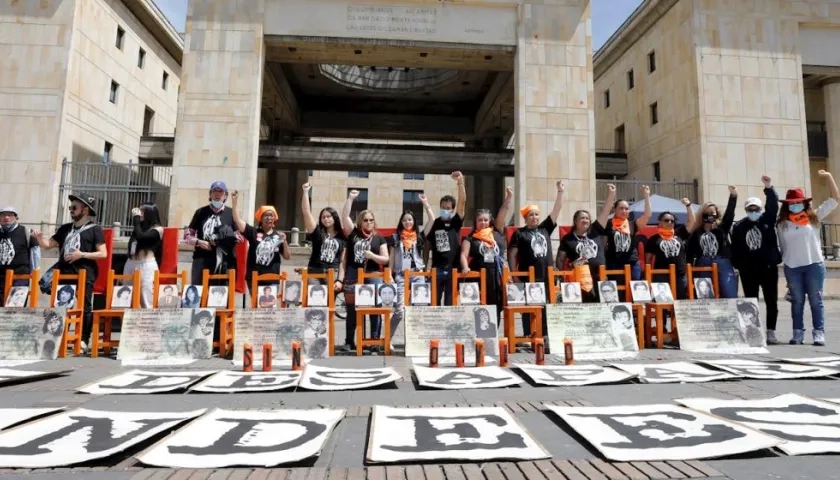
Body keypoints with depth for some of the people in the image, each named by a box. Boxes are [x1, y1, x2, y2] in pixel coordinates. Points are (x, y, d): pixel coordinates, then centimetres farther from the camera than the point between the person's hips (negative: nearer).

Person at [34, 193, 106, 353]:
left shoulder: (95, 229, 0)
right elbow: (48, 245, 15)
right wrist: (40, 238, -4)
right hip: (65, 273, 6)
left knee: (85, 307, -2)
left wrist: (82, 254, -16)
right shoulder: (65, 228, 17)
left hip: (85, 275, -6)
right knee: (60, 306, 7)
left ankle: (84, 339, 4)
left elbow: (103, 254, -6)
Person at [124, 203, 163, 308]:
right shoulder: (141, 227, 19)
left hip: (147, 266, -7)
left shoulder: (158, 229, 1)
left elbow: (140, 237, -13)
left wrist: (137, 219, -2)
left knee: (146, 302, -9)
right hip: (131, 264, 7)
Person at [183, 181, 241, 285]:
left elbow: (239, 238, 6)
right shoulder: (201, 212, 11)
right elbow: (187, 235, 13)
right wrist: (198, 242, -6)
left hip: (224, 263, -1)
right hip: (202, 261, 2)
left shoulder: (231, 213, 7)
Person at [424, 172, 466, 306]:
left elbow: (462, 202, -12)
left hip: (453, 268, -1)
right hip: (437, 268, 1)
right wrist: (425, 264, 6)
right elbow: (428, 245, 11)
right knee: (434, 301, 7)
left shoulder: (456, 222, 1)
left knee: (450, 302, 7)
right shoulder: (434, 224, 5)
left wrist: (460, 182, -25)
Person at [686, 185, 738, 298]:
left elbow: (729, 214, -9)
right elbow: (690, 253, 9)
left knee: (730, 297, -5)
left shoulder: (722, 228, 8)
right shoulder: (697, 233, 10)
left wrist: (733, 196, -22)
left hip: (723, 267, -1)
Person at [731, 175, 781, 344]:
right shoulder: (738, 226, 2)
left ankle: (771, 332, 13)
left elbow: (773, 205, -13)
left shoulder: (767, 220, 5)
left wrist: (769, 188, -27)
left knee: (771, 301, 4)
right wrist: (737, 267, -5)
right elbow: (735, 248, 0)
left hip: (768, 268, 1)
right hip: (748, 270, 0)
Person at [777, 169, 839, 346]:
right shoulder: (782, 224, 5)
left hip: (814, 265, 0)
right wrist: (787, 260, 3)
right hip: (792, 268, 1)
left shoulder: (814, 217, 5)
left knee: (816, 300, 4)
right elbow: (782, 247, 8)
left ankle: (819, 333, 9)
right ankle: (798, 333, 11)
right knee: (797, 301, 7)